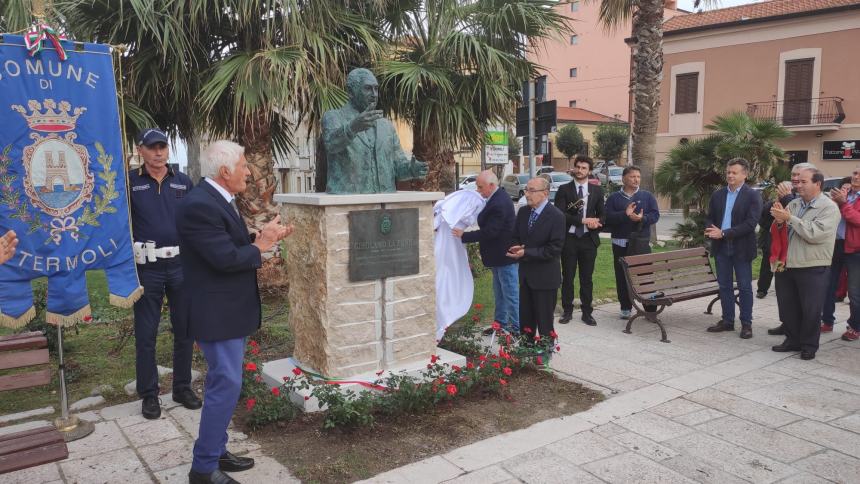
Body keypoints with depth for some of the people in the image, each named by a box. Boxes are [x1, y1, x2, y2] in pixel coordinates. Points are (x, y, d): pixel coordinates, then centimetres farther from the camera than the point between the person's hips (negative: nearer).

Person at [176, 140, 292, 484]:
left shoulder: (219, 199, 10)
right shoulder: (199, 205, -22)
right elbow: (225, 258, -27)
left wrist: (263, 237, 0)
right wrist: (260, 245, -12)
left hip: (230, 309, 11)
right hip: (217, 312, -11)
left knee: (223, 382, 18)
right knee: (226, 385, -5)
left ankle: (215, 451, 31)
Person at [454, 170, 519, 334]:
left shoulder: (499, 204, -25)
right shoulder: (498, 197, 6)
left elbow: (489, 232, -26)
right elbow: (488, 224, 16)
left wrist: (464, 235, -18)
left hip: (504, 255, -11)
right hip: (500, 254, 11)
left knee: (510, 293, 0)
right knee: (499, 293, 19)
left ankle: (517, 328, 10)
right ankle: (500, 323, 31)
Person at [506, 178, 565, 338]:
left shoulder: (556, 216, -14)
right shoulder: (523, 212, 6)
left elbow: (554, 249, -18)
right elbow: (515, 237, 14)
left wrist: (526, 253, -21)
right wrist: (515, 248, -10)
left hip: (545, 277, -6)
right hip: (526, 275, 6)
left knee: (544, 322, 4)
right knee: (525, 319, 14)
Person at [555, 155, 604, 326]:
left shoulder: (597, 190, 7)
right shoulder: (564, 189, -1)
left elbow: (601, 214, 10)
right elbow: (560, 214, -11)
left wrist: (597, 223, -13)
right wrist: (583, 220, -19)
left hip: (589, 239, 2)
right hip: (569, 238, -2)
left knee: (587, 278, 7)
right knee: (567, 277, 6)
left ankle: (587, 312, 16)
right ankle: (567, 311, 16)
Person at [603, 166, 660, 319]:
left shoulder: (647, 196, 11)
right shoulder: (614, 198, 7)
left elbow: (655, 214, 2)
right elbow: (607, 217, -5)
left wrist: (642, 218, -17)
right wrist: (625, 214, -19)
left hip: (642, 243, 0)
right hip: (620, 244, 0)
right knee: (622, 277, 3)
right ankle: (625, 307, 13)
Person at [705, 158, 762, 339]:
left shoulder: (752, 196, -7)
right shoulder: (717, 195, 9)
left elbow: (751, 223, -16)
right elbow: (709, 218, 13)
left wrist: (724, 233, -20)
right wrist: (711, 230, -11)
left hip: (741, 248, -5)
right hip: (721, 247, 5)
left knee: (745, 287, 3)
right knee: (724, 286, 11)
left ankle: (746, 323, 12)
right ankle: (727, 320, 21)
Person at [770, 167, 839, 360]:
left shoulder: (829, 208, -8)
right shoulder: (794, 204, 9)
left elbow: (814, 234, -22)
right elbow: (778, 233, 10)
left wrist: (789, 218, -18)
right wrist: (779, 221, -11)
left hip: (813, 268, -6)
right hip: (788, 265, 6)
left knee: (811, 310, 5)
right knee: (787, 306, 14)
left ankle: (809, 345, 19)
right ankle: (792, 340, 29)